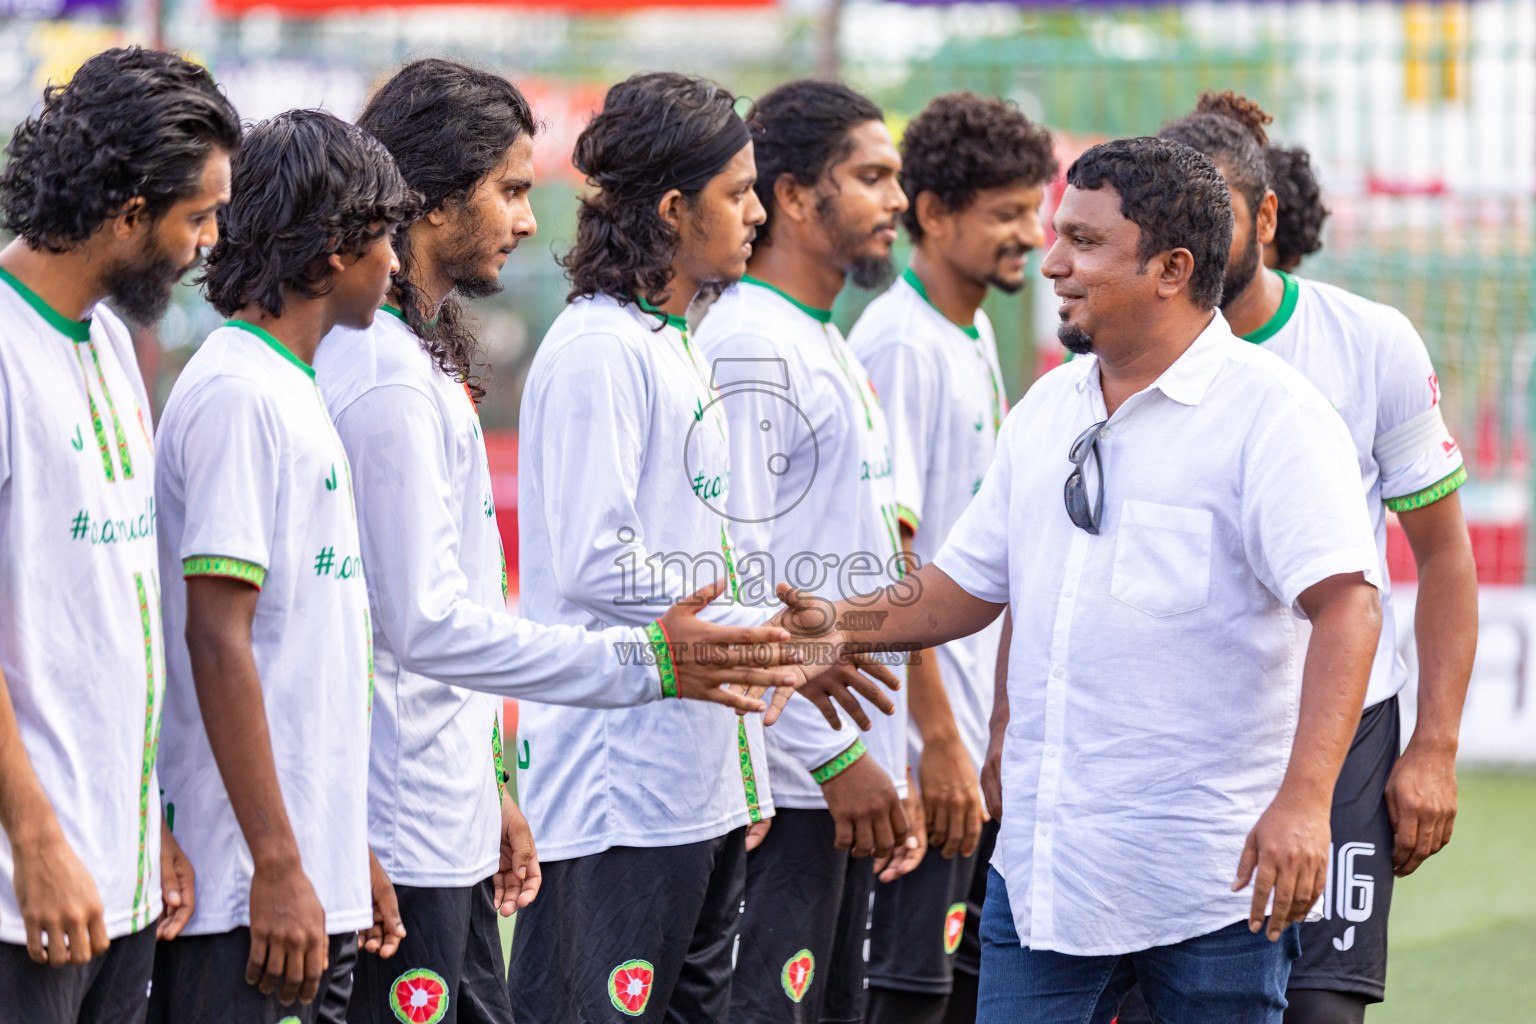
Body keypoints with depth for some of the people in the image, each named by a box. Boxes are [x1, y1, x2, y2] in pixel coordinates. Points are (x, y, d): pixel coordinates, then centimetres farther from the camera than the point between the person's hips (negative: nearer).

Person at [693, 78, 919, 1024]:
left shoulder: (833, 353, 19)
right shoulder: (748, 350, -13)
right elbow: (733, 582, -18)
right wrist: (837, 758, -18)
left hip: (846, 773, 10)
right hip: (786, 783, -10)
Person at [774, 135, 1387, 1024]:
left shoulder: (1270, 412, -10)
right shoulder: (1048, 409, 13)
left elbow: (1346, 603, -19)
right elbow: (972, 585, 21)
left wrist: (1303, 801, -29)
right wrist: (847, 624, 2)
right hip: (1044, 866, 6)